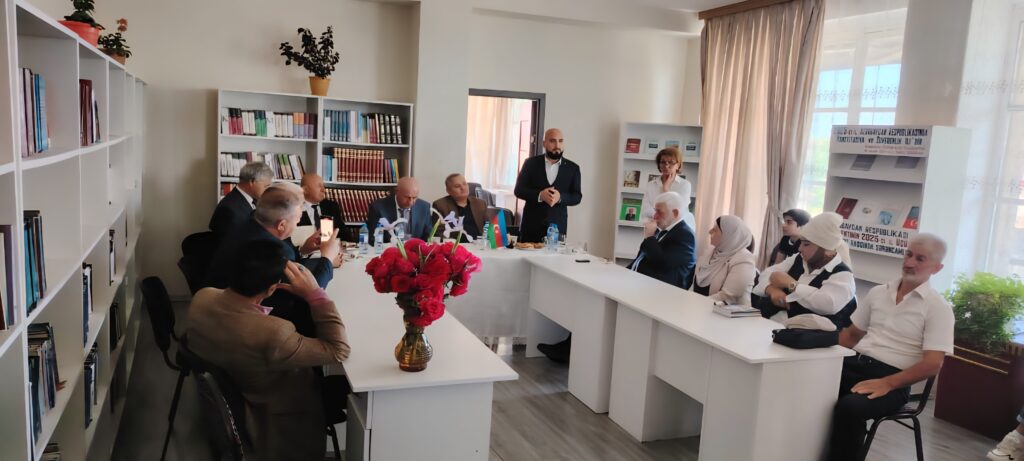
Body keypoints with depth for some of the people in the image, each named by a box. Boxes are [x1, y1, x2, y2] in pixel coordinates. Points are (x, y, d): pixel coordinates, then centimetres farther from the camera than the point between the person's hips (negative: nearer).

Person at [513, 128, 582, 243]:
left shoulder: (572, 168, 6)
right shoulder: (531, 163, 3)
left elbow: (577, 197, 4)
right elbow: (519, 190, 0)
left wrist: (560, 197, -16)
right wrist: (539, 195, -17)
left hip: (557, 227, 1)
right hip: (531, 225, 0)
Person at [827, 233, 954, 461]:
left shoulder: (938, 307, -2)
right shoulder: (878, 292, 15)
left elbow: (933, 364, -9)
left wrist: (887, 383, -21)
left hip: (892, 377, -5)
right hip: (855, 363, 5)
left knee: (849, 407, -35)